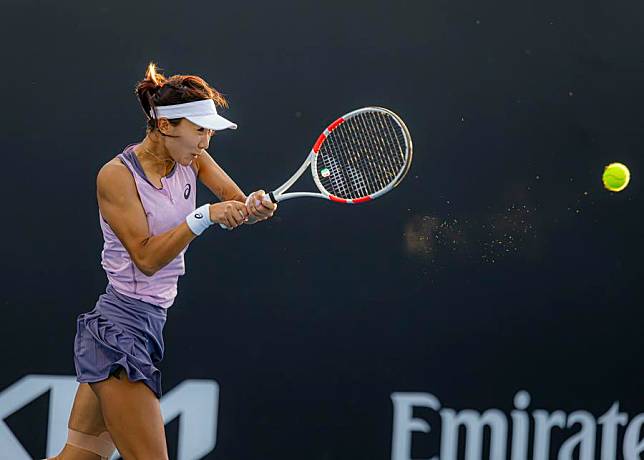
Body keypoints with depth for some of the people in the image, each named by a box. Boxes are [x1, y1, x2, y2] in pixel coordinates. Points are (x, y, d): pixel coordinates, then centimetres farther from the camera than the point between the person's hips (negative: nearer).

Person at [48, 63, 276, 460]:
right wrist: (204, 217, -27)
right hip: (121, 326, -8)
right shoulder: (117, 175, -13)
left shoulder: (192, 161, 7)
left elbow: (239, 205, -2)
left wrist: (256, 205, -25)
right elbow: (146, 257, -18)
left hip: (148, 323, 8)